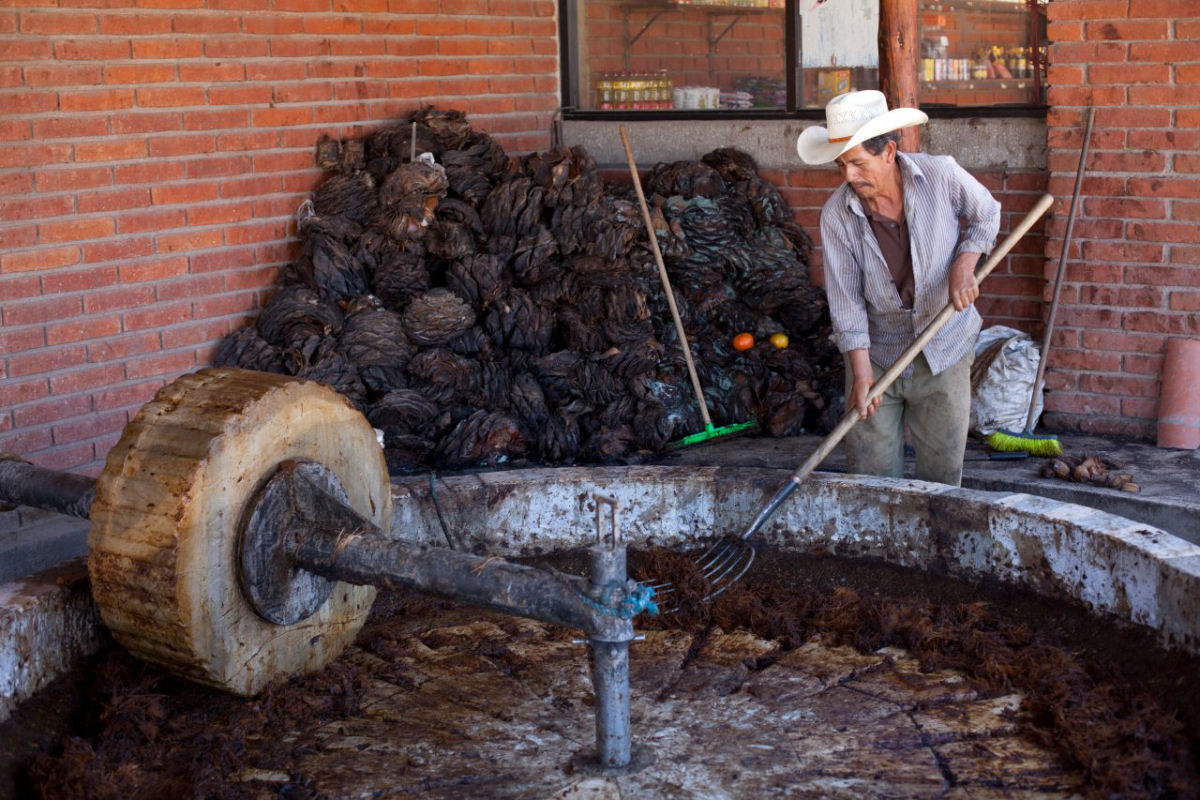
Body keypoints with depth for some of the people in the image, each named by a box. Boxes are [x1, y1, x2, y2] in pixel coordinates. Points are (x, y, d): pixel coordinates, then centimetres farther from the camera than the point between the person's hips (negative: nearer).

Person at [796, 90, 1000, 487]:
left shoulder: (941, 175, -13)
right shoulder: (837, 216, -14)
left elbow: (986, 214, 6)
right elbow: (845, 300, -13)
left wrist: (965, 264, -13)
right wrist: (860, 374, -18)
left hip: (943, 355, 0)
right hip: (875, 355, 0)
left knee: (942, 475, 7)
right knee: (871, 479, 3)